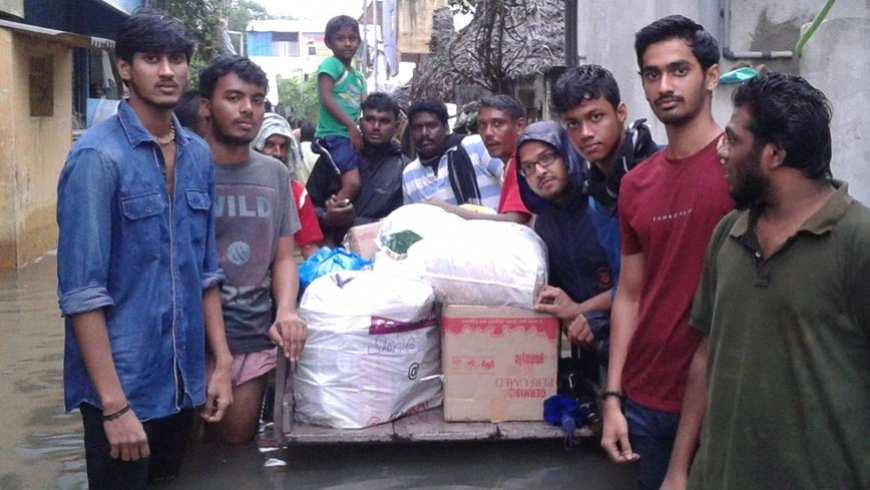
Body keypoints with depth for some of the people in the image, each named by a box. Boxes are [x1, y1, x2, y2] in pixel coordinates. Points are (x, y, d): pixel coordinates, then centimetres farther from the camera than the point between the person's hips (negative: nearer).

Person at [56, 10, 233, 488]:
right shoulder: (97, 156, -15)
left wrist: (221, 361, 8)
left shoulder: (199, 155, 5)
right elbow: (81, 291, -18)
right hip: (122, 381, -6)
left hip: (184, 379, 6)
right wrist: (114, 404, -19)